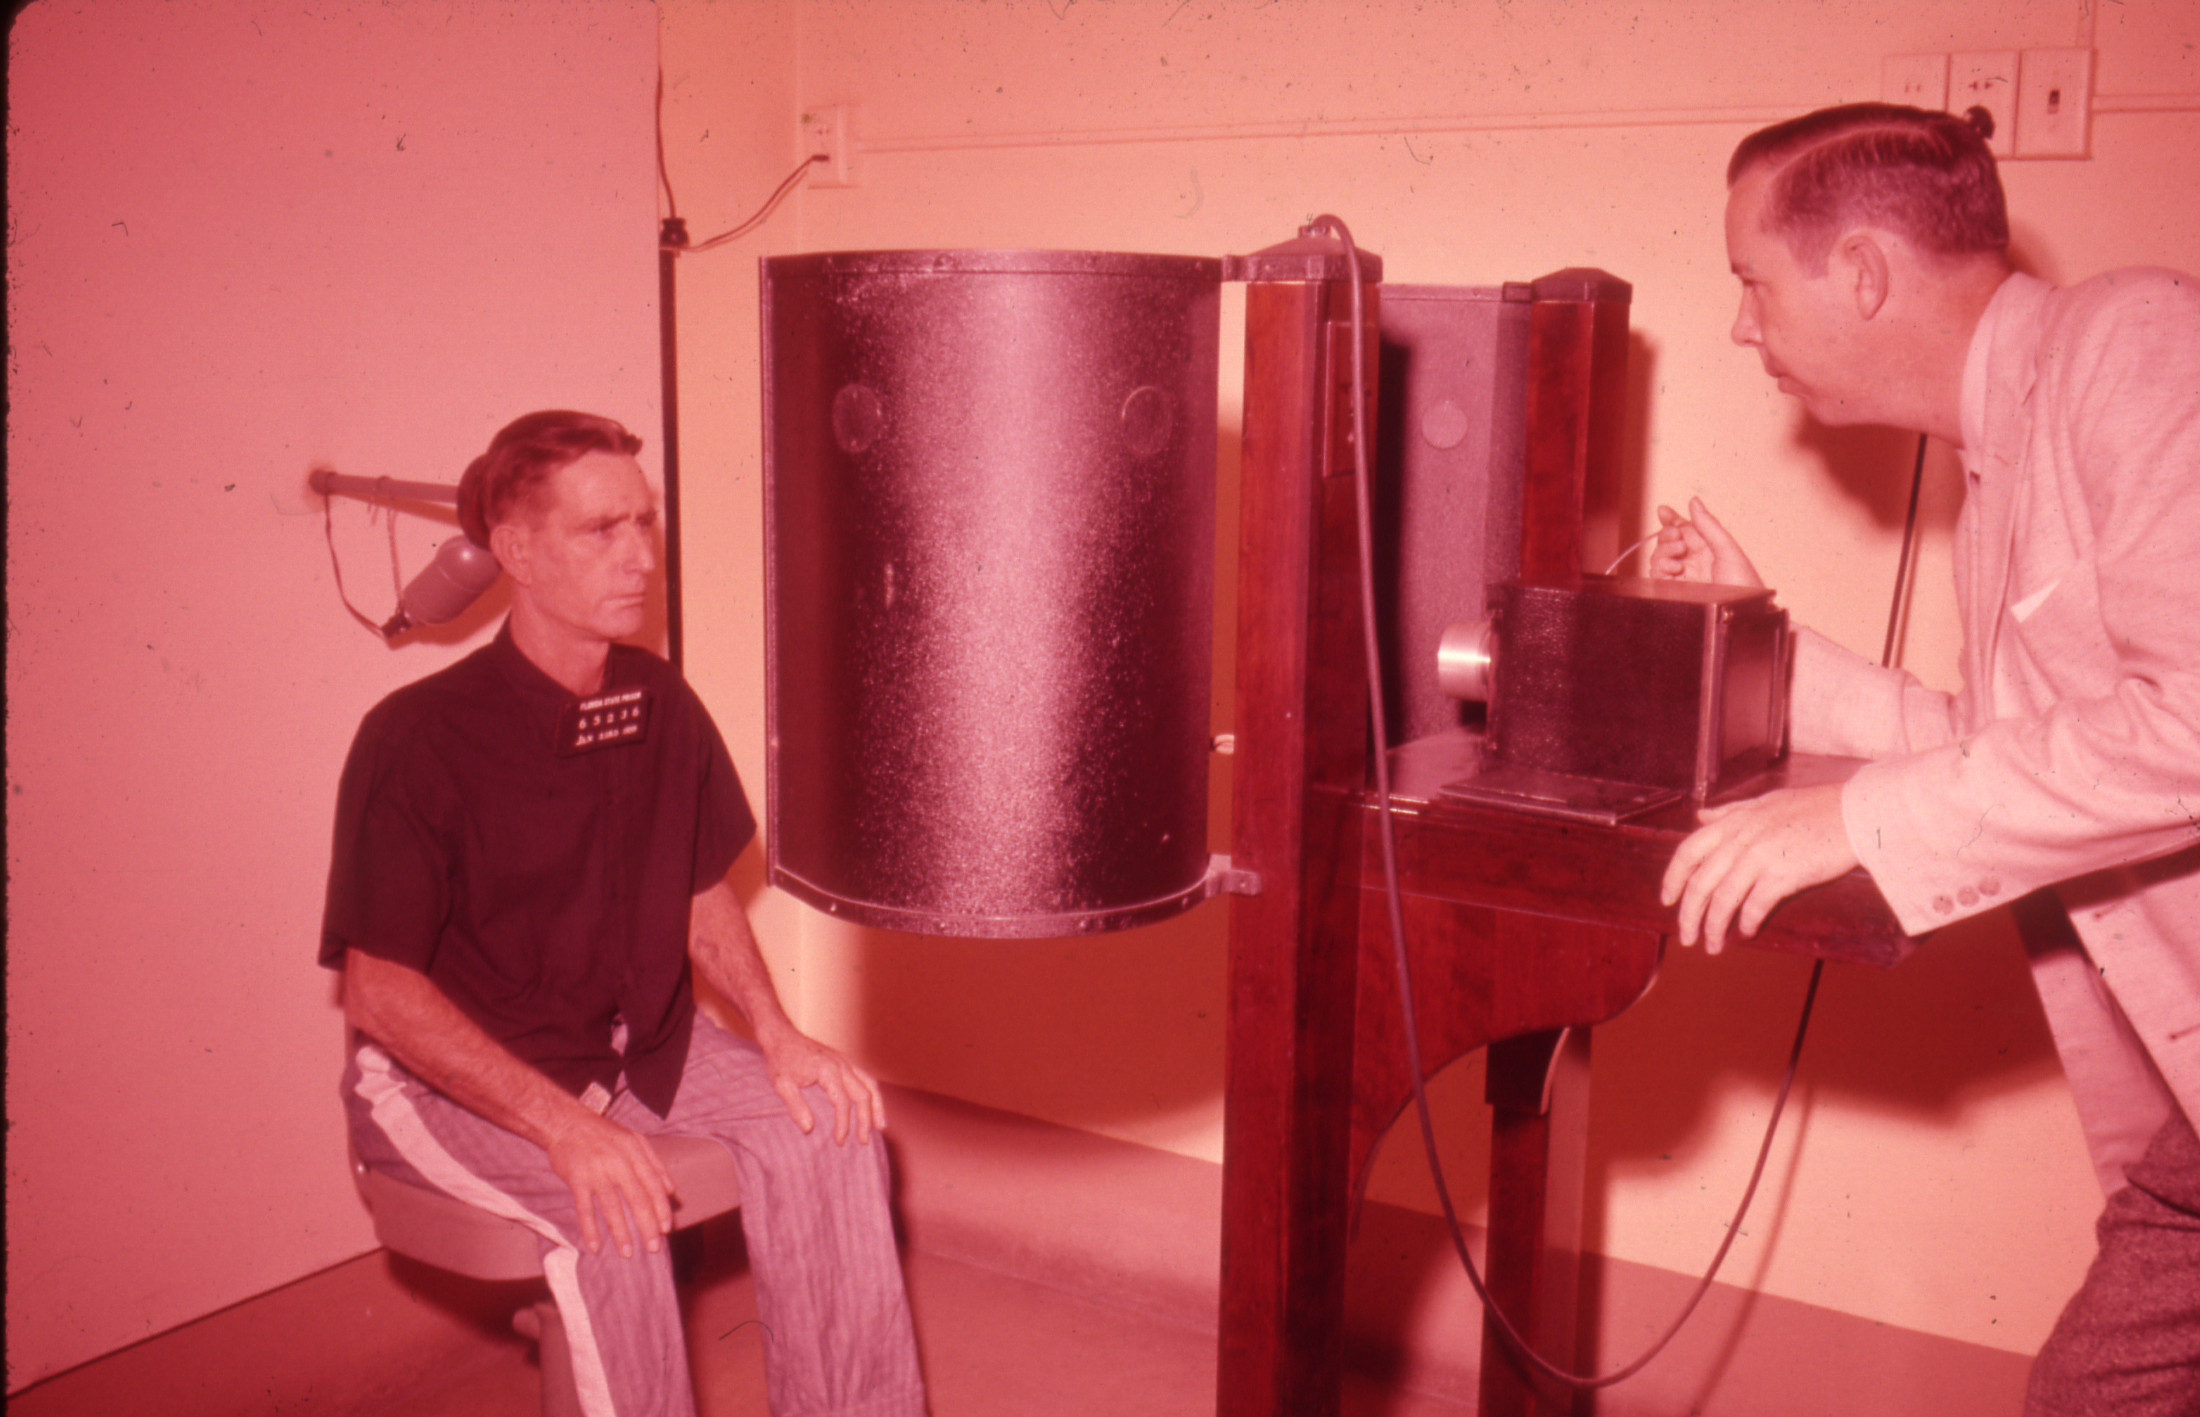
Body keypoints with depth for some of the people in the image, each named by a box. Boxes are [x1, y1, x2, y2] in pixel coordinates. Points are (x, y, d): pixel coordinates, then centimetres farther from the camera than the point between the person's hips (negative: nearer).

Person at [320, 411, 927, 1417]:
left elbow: (701, 892, 11)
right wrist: (562, 1125, -30)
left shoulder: (660, 705, -2)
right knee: (611, 1212, -31)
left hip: (637, 1044, 6)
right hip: (446, 1078, -5)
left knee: (827, 1122, -14)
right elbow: (378, 990, -20)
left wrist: (777, 1034, -7)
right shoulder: (417, 739, -19)